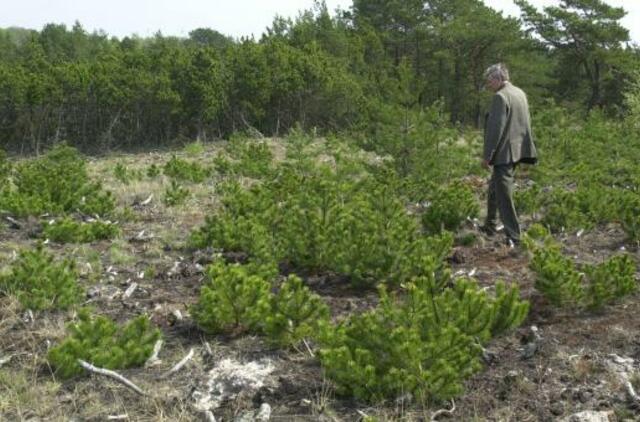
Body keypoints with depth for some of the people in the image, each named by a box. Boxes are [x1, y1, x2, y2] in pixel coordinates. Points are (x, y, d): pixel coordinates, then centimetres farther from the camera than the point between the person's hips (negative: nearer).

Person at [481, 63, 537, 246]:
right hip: (517, 150, 10)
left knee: (504, 195, -4)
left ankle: (513, 236, -3)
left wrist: (486, 155, -14)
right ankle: (490, 226, 33)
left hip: (504, 153, -10)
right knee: (494, 188, 22)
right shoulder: (520, 93, 12)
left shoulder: (500, 97, -15)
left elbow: (495, 128, -18)